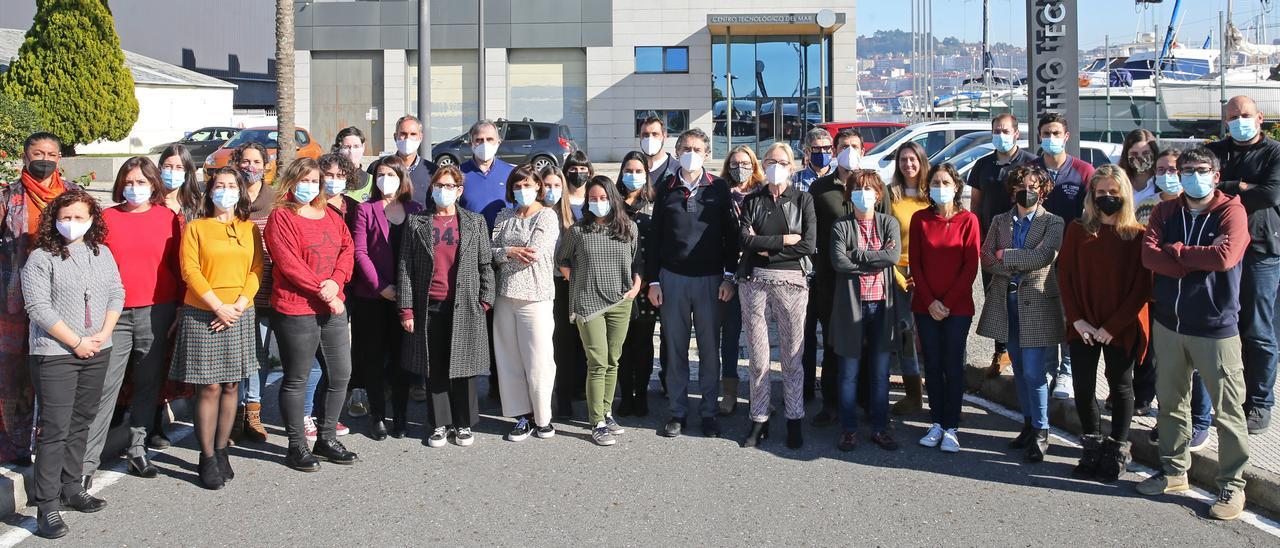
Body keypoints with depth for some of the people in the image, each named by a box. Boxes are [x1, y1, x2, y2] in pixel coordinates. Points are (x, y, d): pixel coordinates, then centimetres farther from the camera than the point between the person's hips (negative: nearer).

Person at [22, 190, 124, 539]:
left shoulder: (102, 254, 10)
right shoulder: (41, 258, -7)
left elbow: (116, 294, 9)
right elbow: (38, 307, -13)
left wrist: (104, 334, -5)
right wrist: (76, 342, -13)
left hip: (97, 352, 5)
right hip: (55, 354, -5)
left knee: (81, 423, 13)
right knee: (55, 429, -6)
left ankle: (71, 489, 25)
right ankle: (47, 506, -1)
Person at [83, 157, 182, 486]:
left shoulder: (169, 218, 5)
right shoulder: (107, 218, 5)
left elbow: (178, 265, 7)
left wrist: (180, 307, 3)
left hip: (156, 312, 1)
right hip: (114, 313, -1)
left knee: (149, 383, 8)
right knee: (105, 386, -4)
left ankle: (137, 450, 19)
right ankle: (88, 461, 1)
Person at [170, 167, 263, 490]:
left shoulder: (250, 229, 11)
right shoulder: (196, 227, 3)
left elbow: (256, 270, 4)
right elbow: (190, 270, -5)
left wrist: (240, 305, -10)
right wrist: (218, 305, -14)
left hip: (241, 316, 3)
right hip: (202, 315, -3)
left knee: (231, 386, 7)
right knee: (209, 387, -3)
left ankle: (222, 451, 17)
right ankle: (207, 458, 4)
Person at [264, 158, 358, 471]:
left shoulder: (331, 216, 15)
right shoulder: (281, 218, -6)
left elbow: (348, 249, 7)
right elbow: (289, 264, -14)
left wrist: (336, 282, -10)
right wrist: (323, 292, -15)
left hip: (333, 307, 7)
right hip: (295, 310, -7)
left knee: (341, 375, 9)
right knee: (296, 379, 3)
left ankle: (327, 439, 23)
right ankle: (297, 447, 15)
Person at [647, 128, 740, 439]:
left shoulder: (718, 188, 4)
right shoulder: (666, 189, 7)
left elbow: (731, 234, 4)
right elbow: (655, 236, 7)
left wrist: (729, 276, -3)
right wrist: (653, 280, 2)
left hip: (710, 278, -1)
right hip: (672, 277, 1)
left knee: (710, 348, 4)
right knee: (675, 347, 5)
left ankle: (709, 411, 14)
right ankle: (678, 411, 15)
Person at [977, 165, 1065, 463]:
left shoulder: (1052, 223, -1)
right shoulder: (1000, 221, 11)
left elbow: (1043, 256, -16)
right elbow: (986, 258, 1)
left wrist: (1005, 255, -10)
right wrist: (1019, 267, -11)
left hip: (1036, 302, -4)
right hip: (1005, 301, 5)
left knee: (1033, 372, -8)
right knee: (1019, 370, 13)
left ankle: (1040, 433, 3)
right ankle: (1028, 424, 24)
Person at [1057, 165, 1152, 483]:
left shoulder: (1138, 235, -5)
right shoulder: (1077, 231, 2)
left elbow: (1142, 287, -8)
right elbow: (1064, 277, 0)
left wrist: (1113, 326, -13)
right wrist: (1077, 319, -10)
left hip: (1122, 328, -2)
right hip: (1083, 327, 2)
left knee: (1120, 387, 10)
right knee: (1083, 387, 7)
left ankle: (1117, 452, 23)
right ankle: (1092, 450, 24)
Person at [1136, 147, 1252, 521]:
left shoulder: (1232, 210, -6)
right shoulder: (1165, 212, 7)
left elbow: (1225, 255, -24)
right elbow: (1148, 255, -9)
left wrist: (1176, 251, -11)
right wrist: (1197, 264, -18)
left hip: (1216, 327, -4)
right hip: (1168, 324, 5)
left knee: (1228, 411, 1)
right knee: (1170, 402, 14)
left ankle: (1232, 486, 13)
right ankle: (1174, 471, 29)